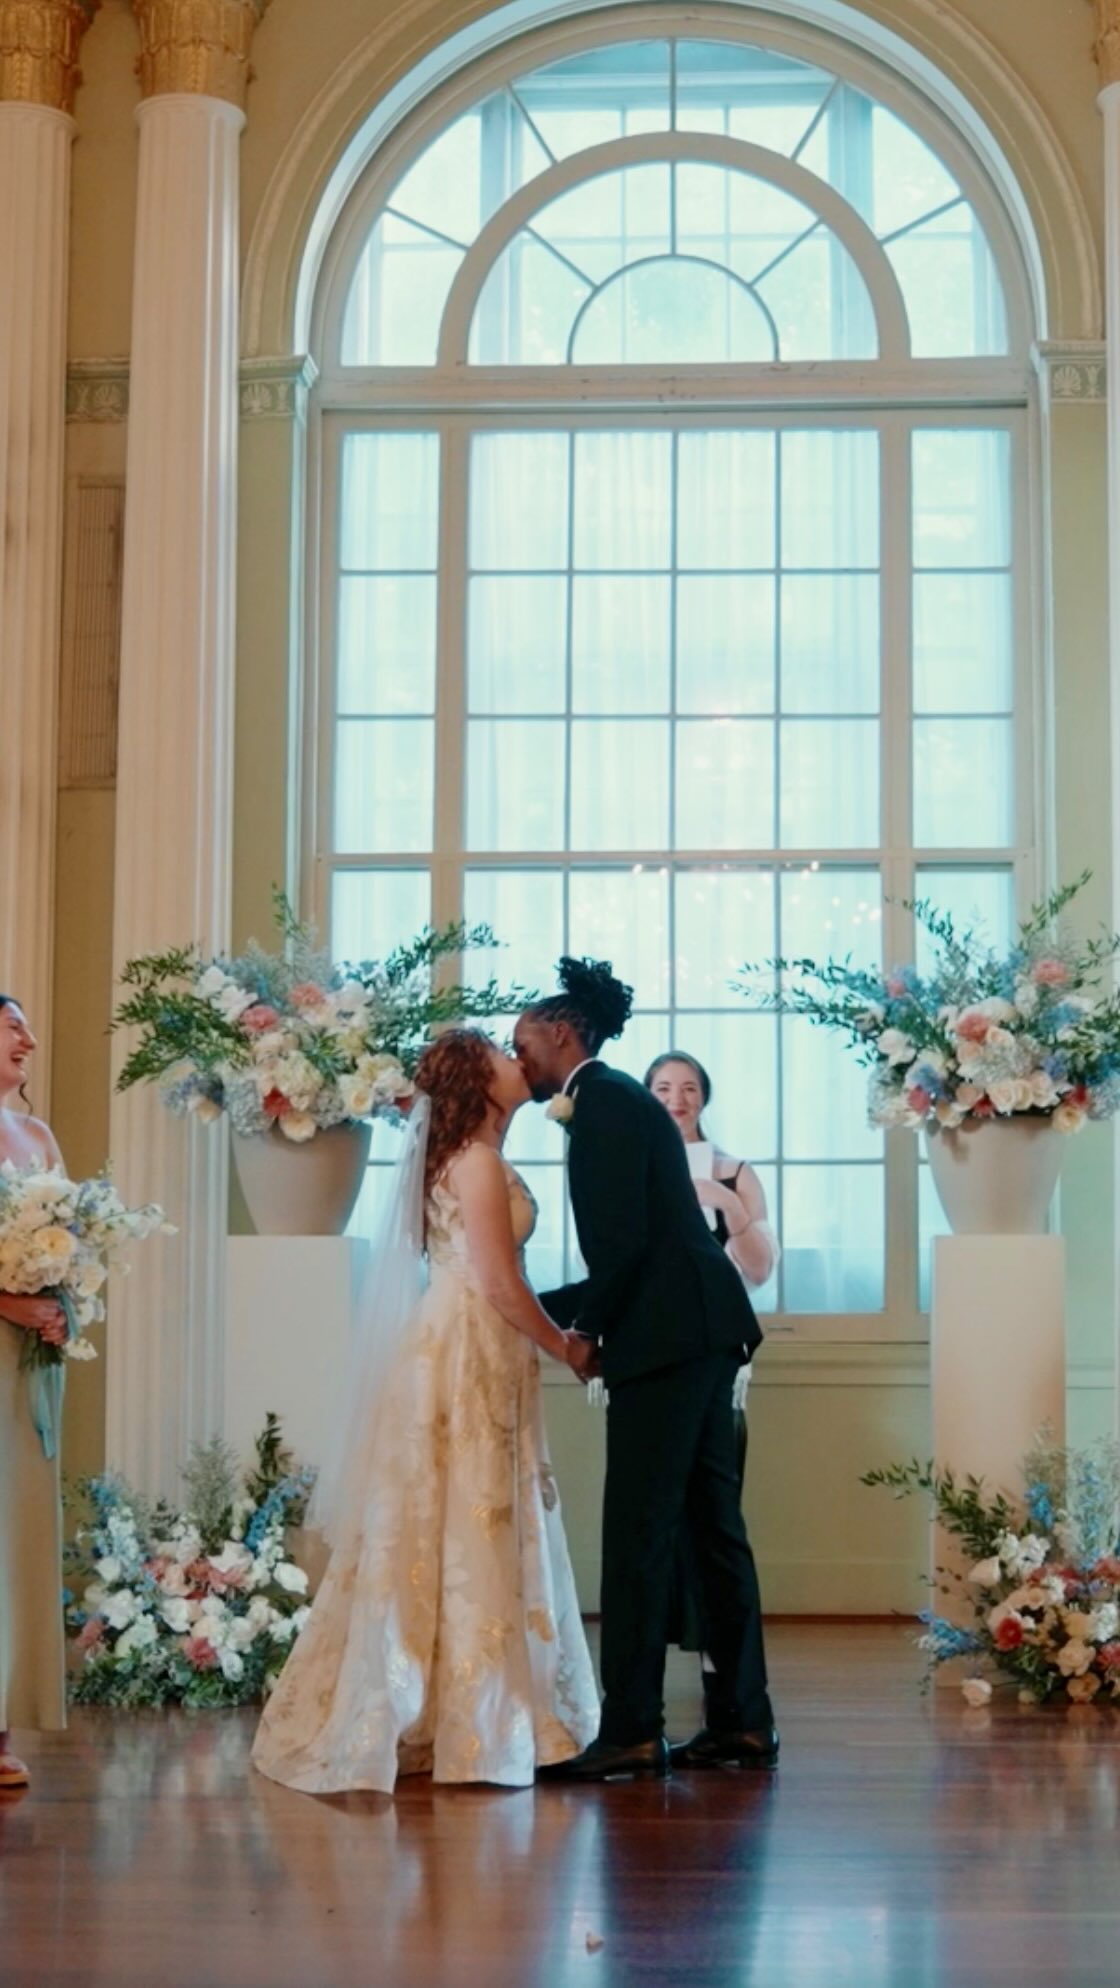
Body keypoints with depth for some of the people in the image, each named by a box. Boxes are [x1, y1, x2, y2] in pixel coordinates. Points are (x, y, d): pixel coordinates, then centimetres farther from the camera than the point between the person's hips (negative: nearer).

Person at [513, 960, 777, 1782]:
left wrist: (582, 1327, -2)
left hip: (668, 1339, -10)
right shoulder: (615, 1100, 22)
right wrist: (552, 1309, 17)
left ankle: (632, 1731, -8)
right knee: (712, 1525, 10)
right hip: (700, 1335, 10)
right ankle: (742, 1721, 14)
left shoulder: (604, 1098, -7)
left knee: (638, 1534, -9)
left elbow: (624, 1242, -16)